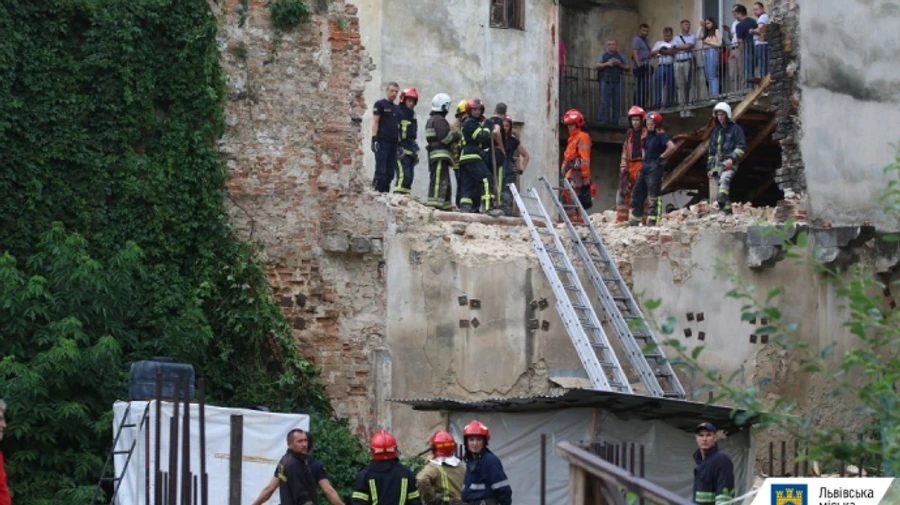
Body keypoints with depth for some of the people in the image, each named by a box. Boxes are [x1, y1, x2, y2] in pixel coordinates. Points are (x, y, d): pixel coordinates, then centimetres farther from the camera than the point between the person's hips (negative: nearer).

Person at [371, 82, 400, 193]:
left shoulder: (396, 108, 21)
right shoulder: (380, 104, 1)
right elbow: (375, 122, -5)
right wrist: (374, 139, -14)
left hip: (393, 142, 7)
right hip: (382, 141, -7)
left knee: (390, 172, 4)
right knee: (381, 170, -11)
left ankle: (385, 192, 6)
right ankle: (377, 192, -12)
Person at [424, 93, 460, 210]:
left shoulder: (431, 120, 24)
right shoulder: (439, 120, -10)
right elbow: (444, 136, -19)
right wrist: (456, 135, -4)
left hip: (435, 156, 11)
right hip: (440, 155, -11)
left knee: (445, 183, 15)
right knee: (439, 181, -17)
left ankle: (446, 206, 19)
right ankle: (434, 204, -25)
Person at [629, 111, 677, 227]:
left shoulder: (661, 135, -10)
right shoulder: (648, 136, 16)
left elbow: (672, 147, -25)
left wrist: (661, 158, -16)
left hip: (654, 169, -10)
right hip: (645, 168, 10)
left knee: (653, 197, -9)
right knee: (637, 195, 12)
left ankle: (652, 223, -8)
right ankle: (635, 221, 19)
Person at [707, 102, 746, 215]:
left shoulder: (735, 129, 3)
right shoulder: (716, 131, 22)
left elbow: (741, 147, -3)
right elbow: (711, 151, 26)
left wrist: (732, 158, -17)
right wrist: (710, 167, 20)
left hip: (729, 163, -7)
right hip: (717, 164, 7)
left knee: (724, 179, -30)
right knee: (721, 184, 2)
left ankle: (721, 203, -46)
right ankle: (727, 209, 4)